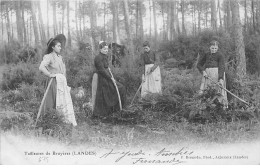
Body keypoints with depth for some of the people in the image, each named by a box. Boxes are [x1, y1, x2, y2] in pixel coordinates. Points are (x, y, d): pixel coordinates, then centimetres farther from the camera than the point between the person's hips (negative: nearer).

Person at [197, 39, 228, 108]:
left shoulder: (220, 55, -2)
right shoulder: (206, 55, 13)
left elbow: (221, 67, -10)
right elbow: (199, 64, 14)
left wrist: (221, 78, -21)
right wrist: (203, 71, -5)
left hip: (217, 73, -4)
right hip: (207, 73, 5)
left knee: (220, 89, -6)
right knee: (203, 90, -1)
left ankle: (224, 106, 2)